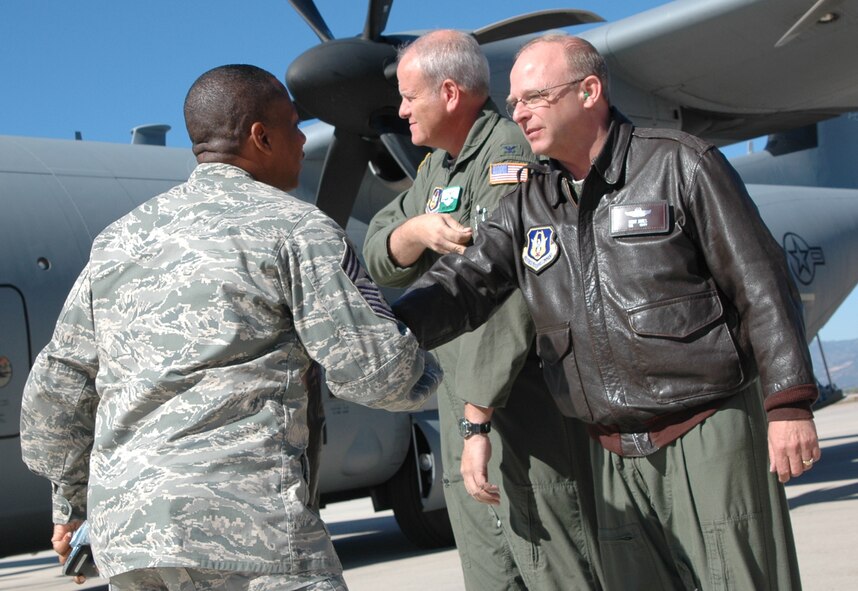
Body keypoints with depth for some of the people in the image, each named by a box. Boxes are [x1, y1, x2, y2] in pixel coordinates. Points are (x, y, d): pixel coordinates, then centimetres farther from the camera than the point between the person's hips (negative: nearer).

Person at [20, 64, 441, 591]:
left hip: (122, 528, 7)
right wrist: (425, 375, 17)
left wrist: (72, 502, 32)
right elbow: (377, 371, -6)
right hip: (243, 519, -7)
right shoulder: (295, 228, -2)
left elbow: (59, 383, 20)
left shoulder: (119, 240, 17)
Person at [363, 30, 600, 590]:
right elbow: (380, 255, 11)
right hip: (462, 395, 10)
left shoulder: (508, 155, -16)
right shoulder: (438, 165, 16)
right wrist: (418, 231, -12)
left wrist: (479, 417, -29)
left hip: (521, 395, -9)